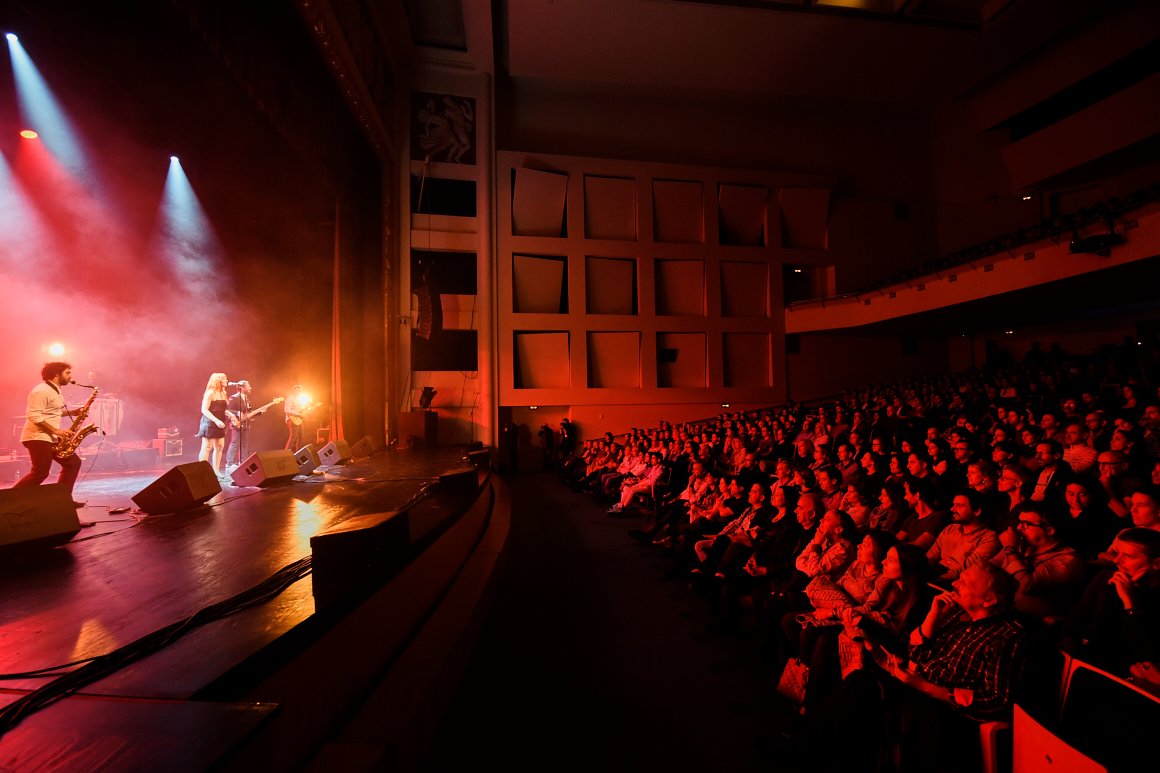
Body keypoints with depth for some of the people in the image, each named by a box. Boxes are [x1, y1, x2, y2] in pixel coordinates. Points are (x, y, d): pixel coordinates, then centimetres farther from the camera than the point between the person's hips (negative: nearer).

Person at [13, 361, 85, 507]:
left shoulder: (55, 391, 16)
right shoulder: (41, 391, -16)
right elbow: (34, 416, -23)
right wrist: (55, 431, -23)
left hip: (50, 438, 10)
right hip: (38, 438, -10)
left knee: (73, 462, 8)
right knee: (40, 473, -8)